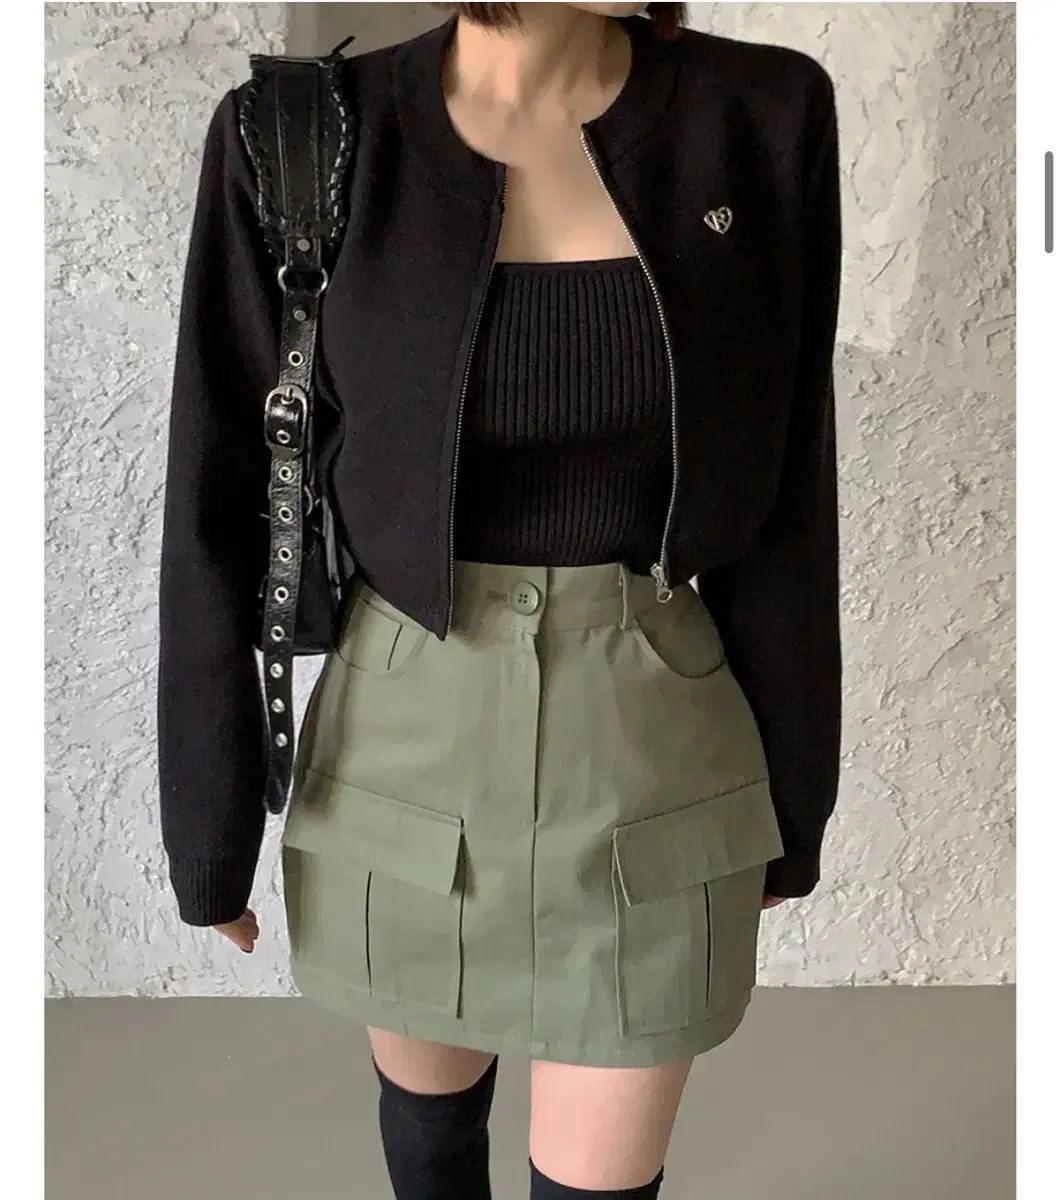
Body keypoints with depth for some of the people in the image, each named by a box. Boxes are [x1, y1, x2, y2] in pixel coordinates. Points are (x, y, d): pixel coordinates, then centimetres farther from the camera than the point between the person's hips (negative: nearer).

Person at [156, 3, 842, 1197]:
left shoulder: (763, 117, -7)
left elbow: (781, 498, -2)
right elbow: (217, 509, -6)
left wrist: (790, 797, 5)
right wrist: (210, 826, 0)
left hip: (652, 753, 1)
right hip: (405, 744, 0)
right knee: (430, 1096, 26)